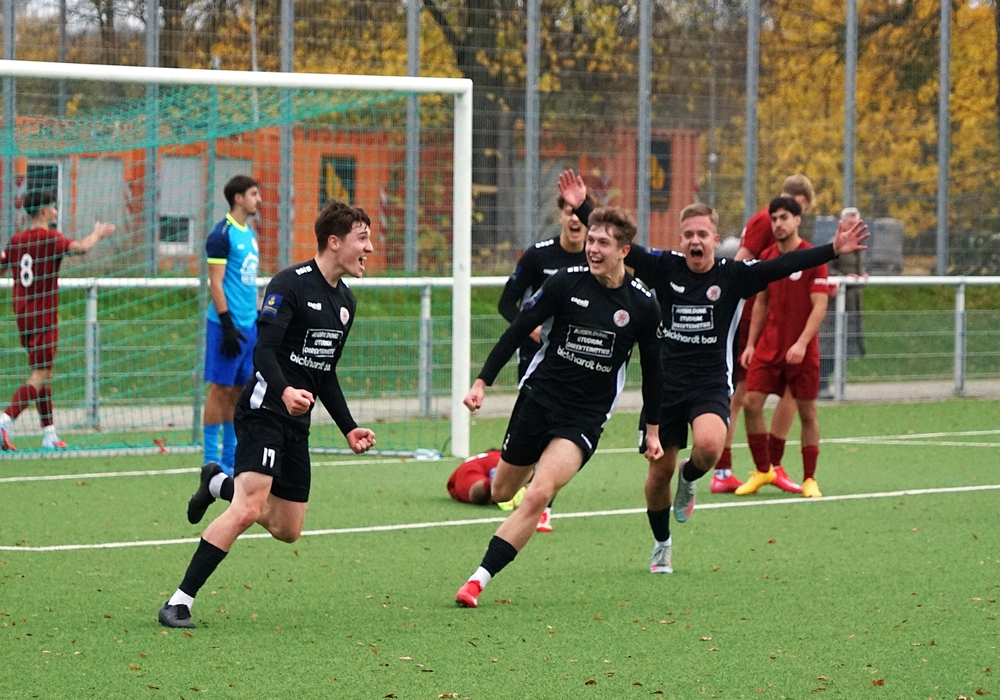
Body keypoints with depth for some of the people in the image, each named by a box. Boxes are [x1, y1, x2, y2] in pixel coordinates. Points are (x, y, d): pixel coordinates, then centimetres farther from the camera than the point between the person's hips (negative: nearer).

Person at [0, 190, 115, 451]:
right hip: (44, 317, -7)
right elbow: (80, 247, -26)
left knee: (45, 374, 14)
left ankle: (49, 434, 15)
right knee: (39, 376, -8)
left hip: (22, 316, 7)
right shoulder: (49, 238, -13)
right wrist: (98, 233, -7)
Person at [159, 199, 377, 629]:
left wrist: (349, 429, 18)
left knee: (288, 530, 10)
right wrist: (285, 391, -39)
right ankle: (180, 602, -17)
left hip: (297, 422, 8)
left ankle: (218, 484, 36)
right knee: (249, 509, -23)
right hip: (264, 412, -8)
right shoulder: (291, 284, -11)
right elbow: (263, 350, -21)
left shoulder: (345, 302, 15)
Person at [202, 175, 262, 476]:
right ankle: (211, 459, -2)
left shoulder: (250, 234, 16)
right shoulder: (222, 234, -10)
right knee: (221, 387, -5)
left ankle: (231, 457, 13)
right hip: (229, 324, -8)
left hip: (248, 325, 8)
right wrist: (228, 325, -19)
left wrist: (259, 318, 18)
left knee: (239, 389, 9)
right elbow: (216, 283, -14)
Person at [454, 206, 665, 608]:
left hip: (586, 419, -2)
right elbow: (518, 331, 0)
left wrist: (652, 429, 13)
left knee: (538, 496, -23)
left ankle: (478, 580, -20)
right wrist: (482, 381, -7)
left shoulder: (641, 305, -4)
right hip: (538, 398, 2)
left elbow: (651, 368, 10)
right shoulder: (566, 283, -6)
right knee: (502, 493, 12)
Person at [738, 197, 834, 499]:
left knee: (807, 412, 2)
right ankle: (762, 471, 8)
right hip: (768, 346, 4)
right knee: (751, 403, -6)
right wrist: (751, 344, 9)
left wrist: (802, 343, -22)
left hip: (802, 351, -4)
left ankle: (809, 480, 11)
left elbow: (819, 307, -13)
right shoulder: (766, 257, 8)